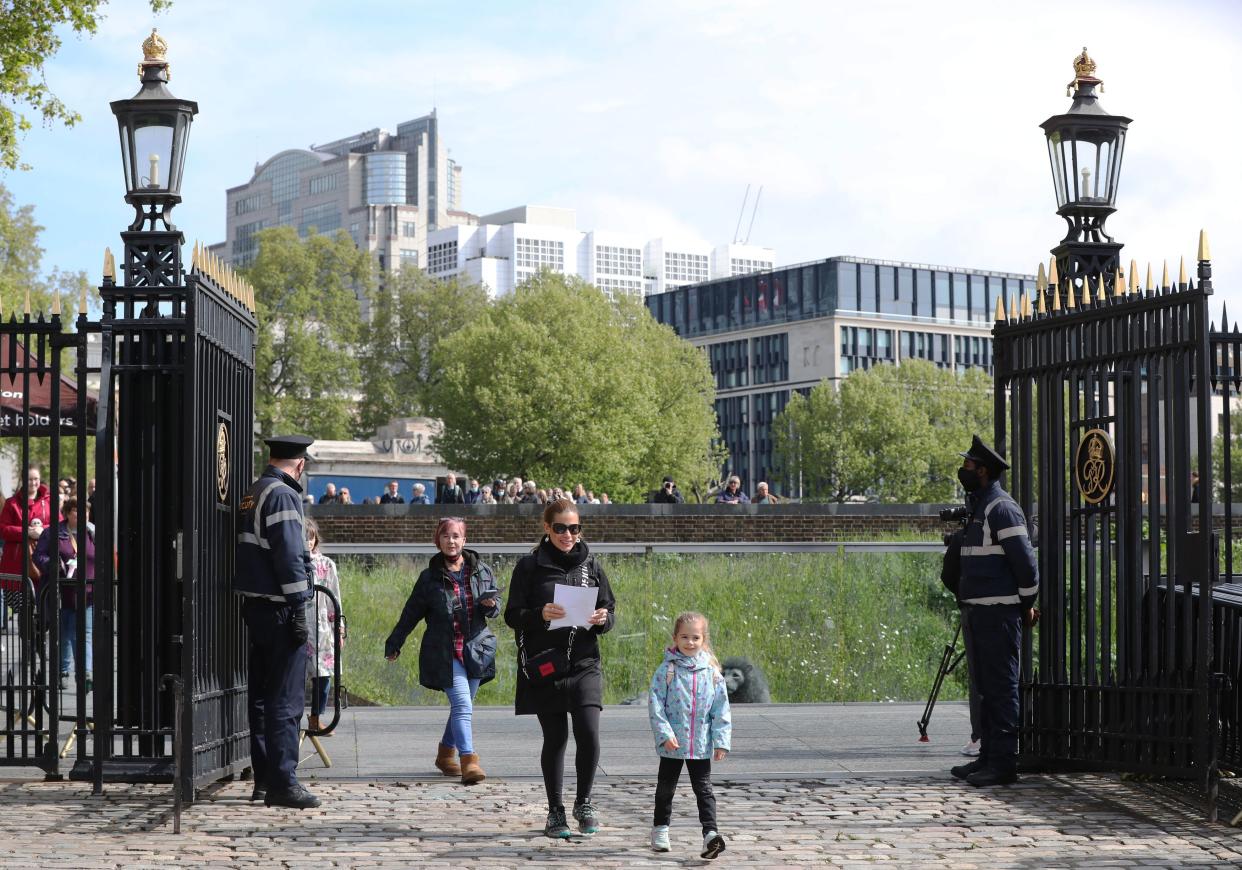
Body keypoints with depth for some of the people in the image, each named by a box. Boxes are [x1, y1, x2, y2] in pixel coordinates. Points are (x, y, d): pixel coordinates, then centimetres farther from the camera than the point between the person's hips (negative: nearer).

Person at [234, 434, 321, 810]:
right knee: (287, 700, -7)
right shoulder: (283, 495, -13)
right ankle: (282, 783, -8)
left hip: (255, 606, 10)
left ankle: (264, 778, 20)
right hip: (279, 609, -10)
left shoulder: (252, 494, 15)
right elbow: (290, 557, -18)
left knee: (262, 694, 14)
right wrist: (298, 611, -16)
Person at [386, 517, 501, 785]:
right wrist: (393, 644, 12)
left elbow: (496, 607, 16)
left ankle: (446, 753, 32)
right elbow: (411, 613, 8)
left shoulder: (482, 571, 7)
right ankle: (468, 762, -21)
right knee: (462, 705, -15)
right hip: (444, 652, -3)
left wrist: (491, 606, -8)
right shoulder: (430, 577, 1)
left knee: (462, 705, 11)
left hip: (475, 649, 3)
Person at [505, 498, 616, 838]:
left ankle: (584, 802, 10)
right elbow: (512, 616, -1)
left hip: (584, 666, 1)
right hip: (545, 667, -1)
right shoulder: (530, 566, 1)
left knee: (589, 734, -12)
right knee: (555, 738, 4)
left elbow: (609, 612, 12)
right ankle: (555, 811, 19)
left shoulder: (591, 565, 8)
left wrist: (603, 619, -11)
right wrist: (540, 615, -20)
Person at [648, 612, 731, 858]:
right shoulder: (667, 670, -6)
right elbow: (655, 704, -10)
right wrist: (665, 733, -19)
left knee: (704, 789, -2)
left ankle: (710, 834, -8)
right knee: (666, 788, 14)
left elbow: (721, 710, 3)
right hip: (672, 745, -1)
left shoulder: (712, 672, 1)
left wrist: (722, 741, -3)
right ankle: (660, 830, 29)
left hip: (701, 745, 1)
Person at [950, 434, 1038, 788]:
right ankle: (988, 757, 18)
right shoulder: (979, 508, 18)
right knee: (986, 688, 12)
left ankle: (1004, 762, -8)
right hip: (978, 612, 10)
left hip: (999, 612, -10)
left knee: (1001, 688, -8)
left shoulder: (1001, 508, -13)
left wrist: (1027, 604, -8)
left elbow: (1025, 560, -15)